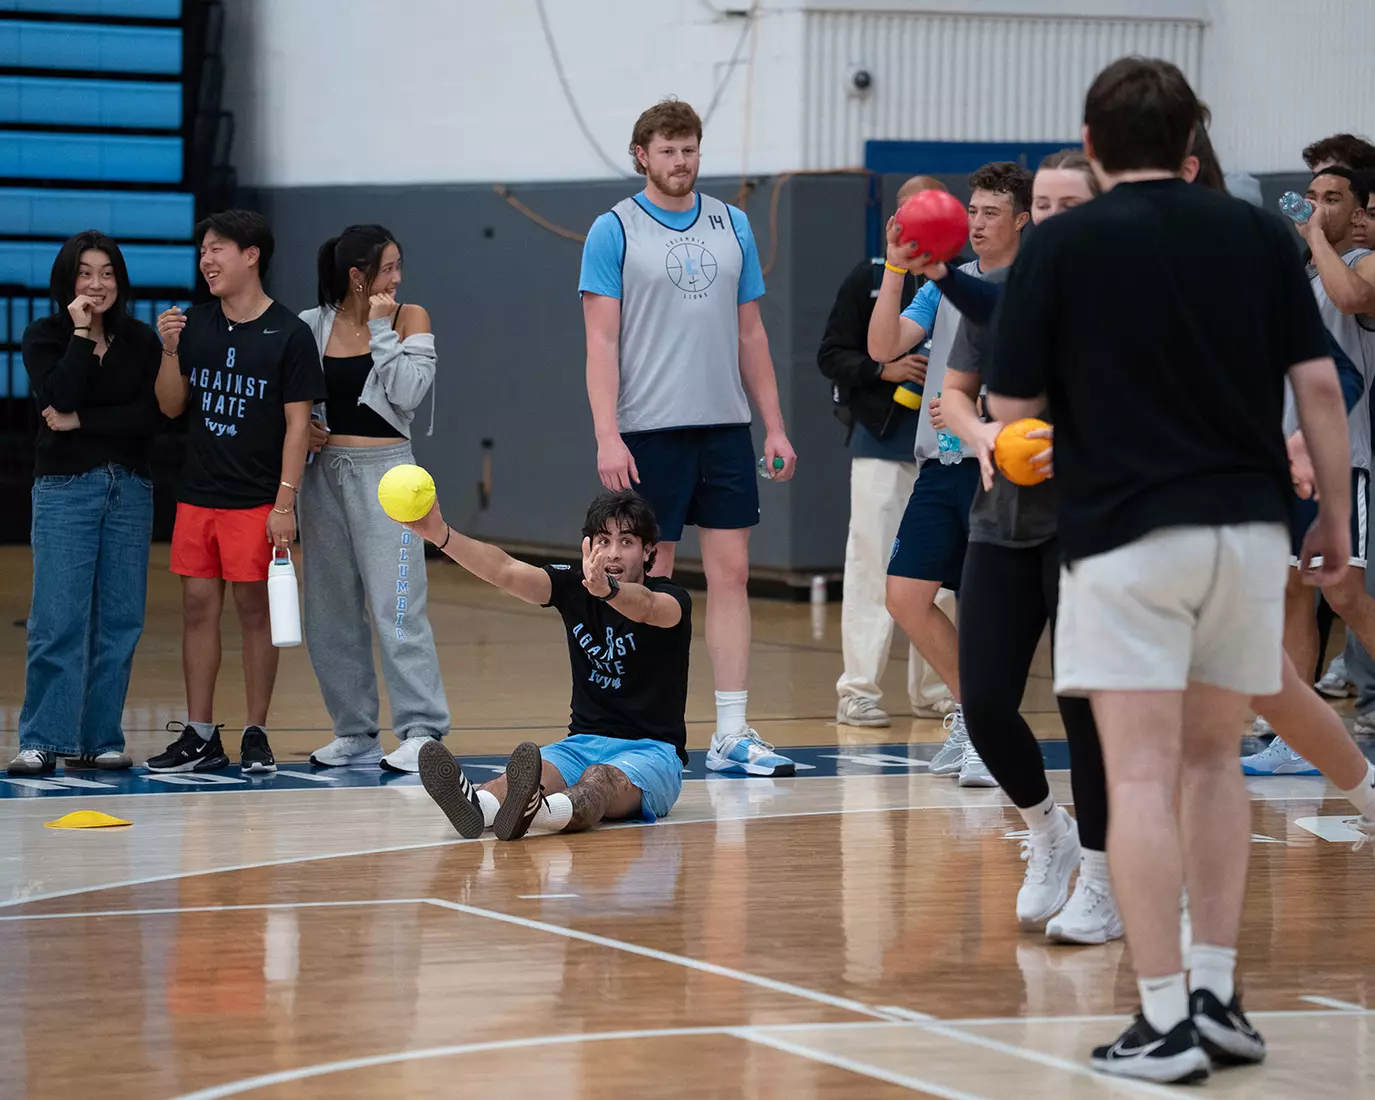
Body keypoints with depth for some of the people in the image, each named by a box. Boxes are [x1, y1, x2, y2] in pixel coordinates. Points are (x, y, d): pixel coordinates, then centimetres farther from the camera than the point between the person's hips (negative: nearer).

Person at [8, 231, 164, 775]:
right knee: (58, 620, -8)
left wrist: (80, 421, -11)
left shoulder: (141, 340, 8)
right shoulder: (44, 336, 2)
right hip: (64, 488, -3)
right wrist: (82, 333, -12)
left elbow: (148, 415, -4)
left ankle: (99, 740, 8)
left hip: (130, 490, 3)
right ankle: (43, 741, -5)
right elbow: (59, 398, -16)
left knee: (118, 621, 2)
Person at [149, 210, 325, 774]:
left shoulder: (288, 333, -7)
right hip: (198, 494, 5)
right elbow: (172, 406, 11)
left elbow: (298, 422, -8)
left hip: (256, 501, -5)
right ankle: (199, 737, 10)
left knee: (255, 609, 1)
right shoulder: (195, 325, 7)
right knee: (198, 607, 5)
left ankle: (256, 736, 9)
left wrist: (285, 503, -13)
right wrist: (170, 351, -7)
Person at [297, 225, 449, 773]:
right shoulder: (311, 326, 5)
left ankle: (421, 731, -10)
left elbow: (408, 390, -12)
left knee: (396, 606, -11)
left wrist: (381, 330, -11)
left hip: (383, 469, -3)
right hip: (325, 471, 4)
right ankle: (355, 732, 16)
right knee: (331, 610, 7)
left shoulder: (409, 317, 1)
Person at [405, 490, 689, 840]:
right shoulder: (573, 586, 5)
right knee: (529, 771, -31)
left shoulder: (671, 600, -7)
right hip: (584, 742, 4)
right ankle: (477, 805, -65)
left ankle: (533, 809, -72)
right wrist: (441, 535, -28)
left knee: (600, 780, -38)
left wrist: (607, 589, -57)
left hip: (651, 753, -4)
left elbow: (645, 606, -33)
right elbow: (507, 571, -11)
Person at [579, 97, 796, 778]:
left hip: (724, 427, 4)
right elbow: (601, 342, -6)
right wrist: (607, 436, -15)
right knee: (650, 581, 1)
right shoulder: (614, 231, -2)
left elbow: (750, 334, 15)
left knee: (730, 573, 1)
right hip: (648, 432, -4)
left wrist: (774, 426, 10)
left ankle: (732, 734, 3)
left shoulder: (732, 227, 11)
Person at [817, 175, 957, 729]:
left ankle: (932, 689, 17)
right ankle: (858, 690, -1)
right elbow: (831, 354, 3)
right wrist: (883, 370, -13)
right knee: (873, 564, -5)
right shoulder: (869, 278, 4)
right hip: (882, 440, -2)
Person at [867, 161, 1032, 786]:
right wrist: (895, 270, -5)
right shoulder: (947, 285, 14)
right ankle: (969, 707, 20)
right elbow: (883, 347, 4)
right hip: (940, 465, 6)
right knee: (906, 595, 2)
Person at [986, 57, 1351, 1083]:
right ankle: (1218, 993, 13)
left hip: (1127, 534, -3)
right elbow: (1318, 384, 2)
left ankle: (1166, 1021, -7)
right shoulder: (1257, 234, 5)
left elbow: (1010, 406, 0)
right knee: (1213, 761, 17)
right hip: (1250, 528, 4)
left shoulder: (1062, 245, -3)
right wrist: (1336, 521, 10)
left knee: (1143, 774, -3)